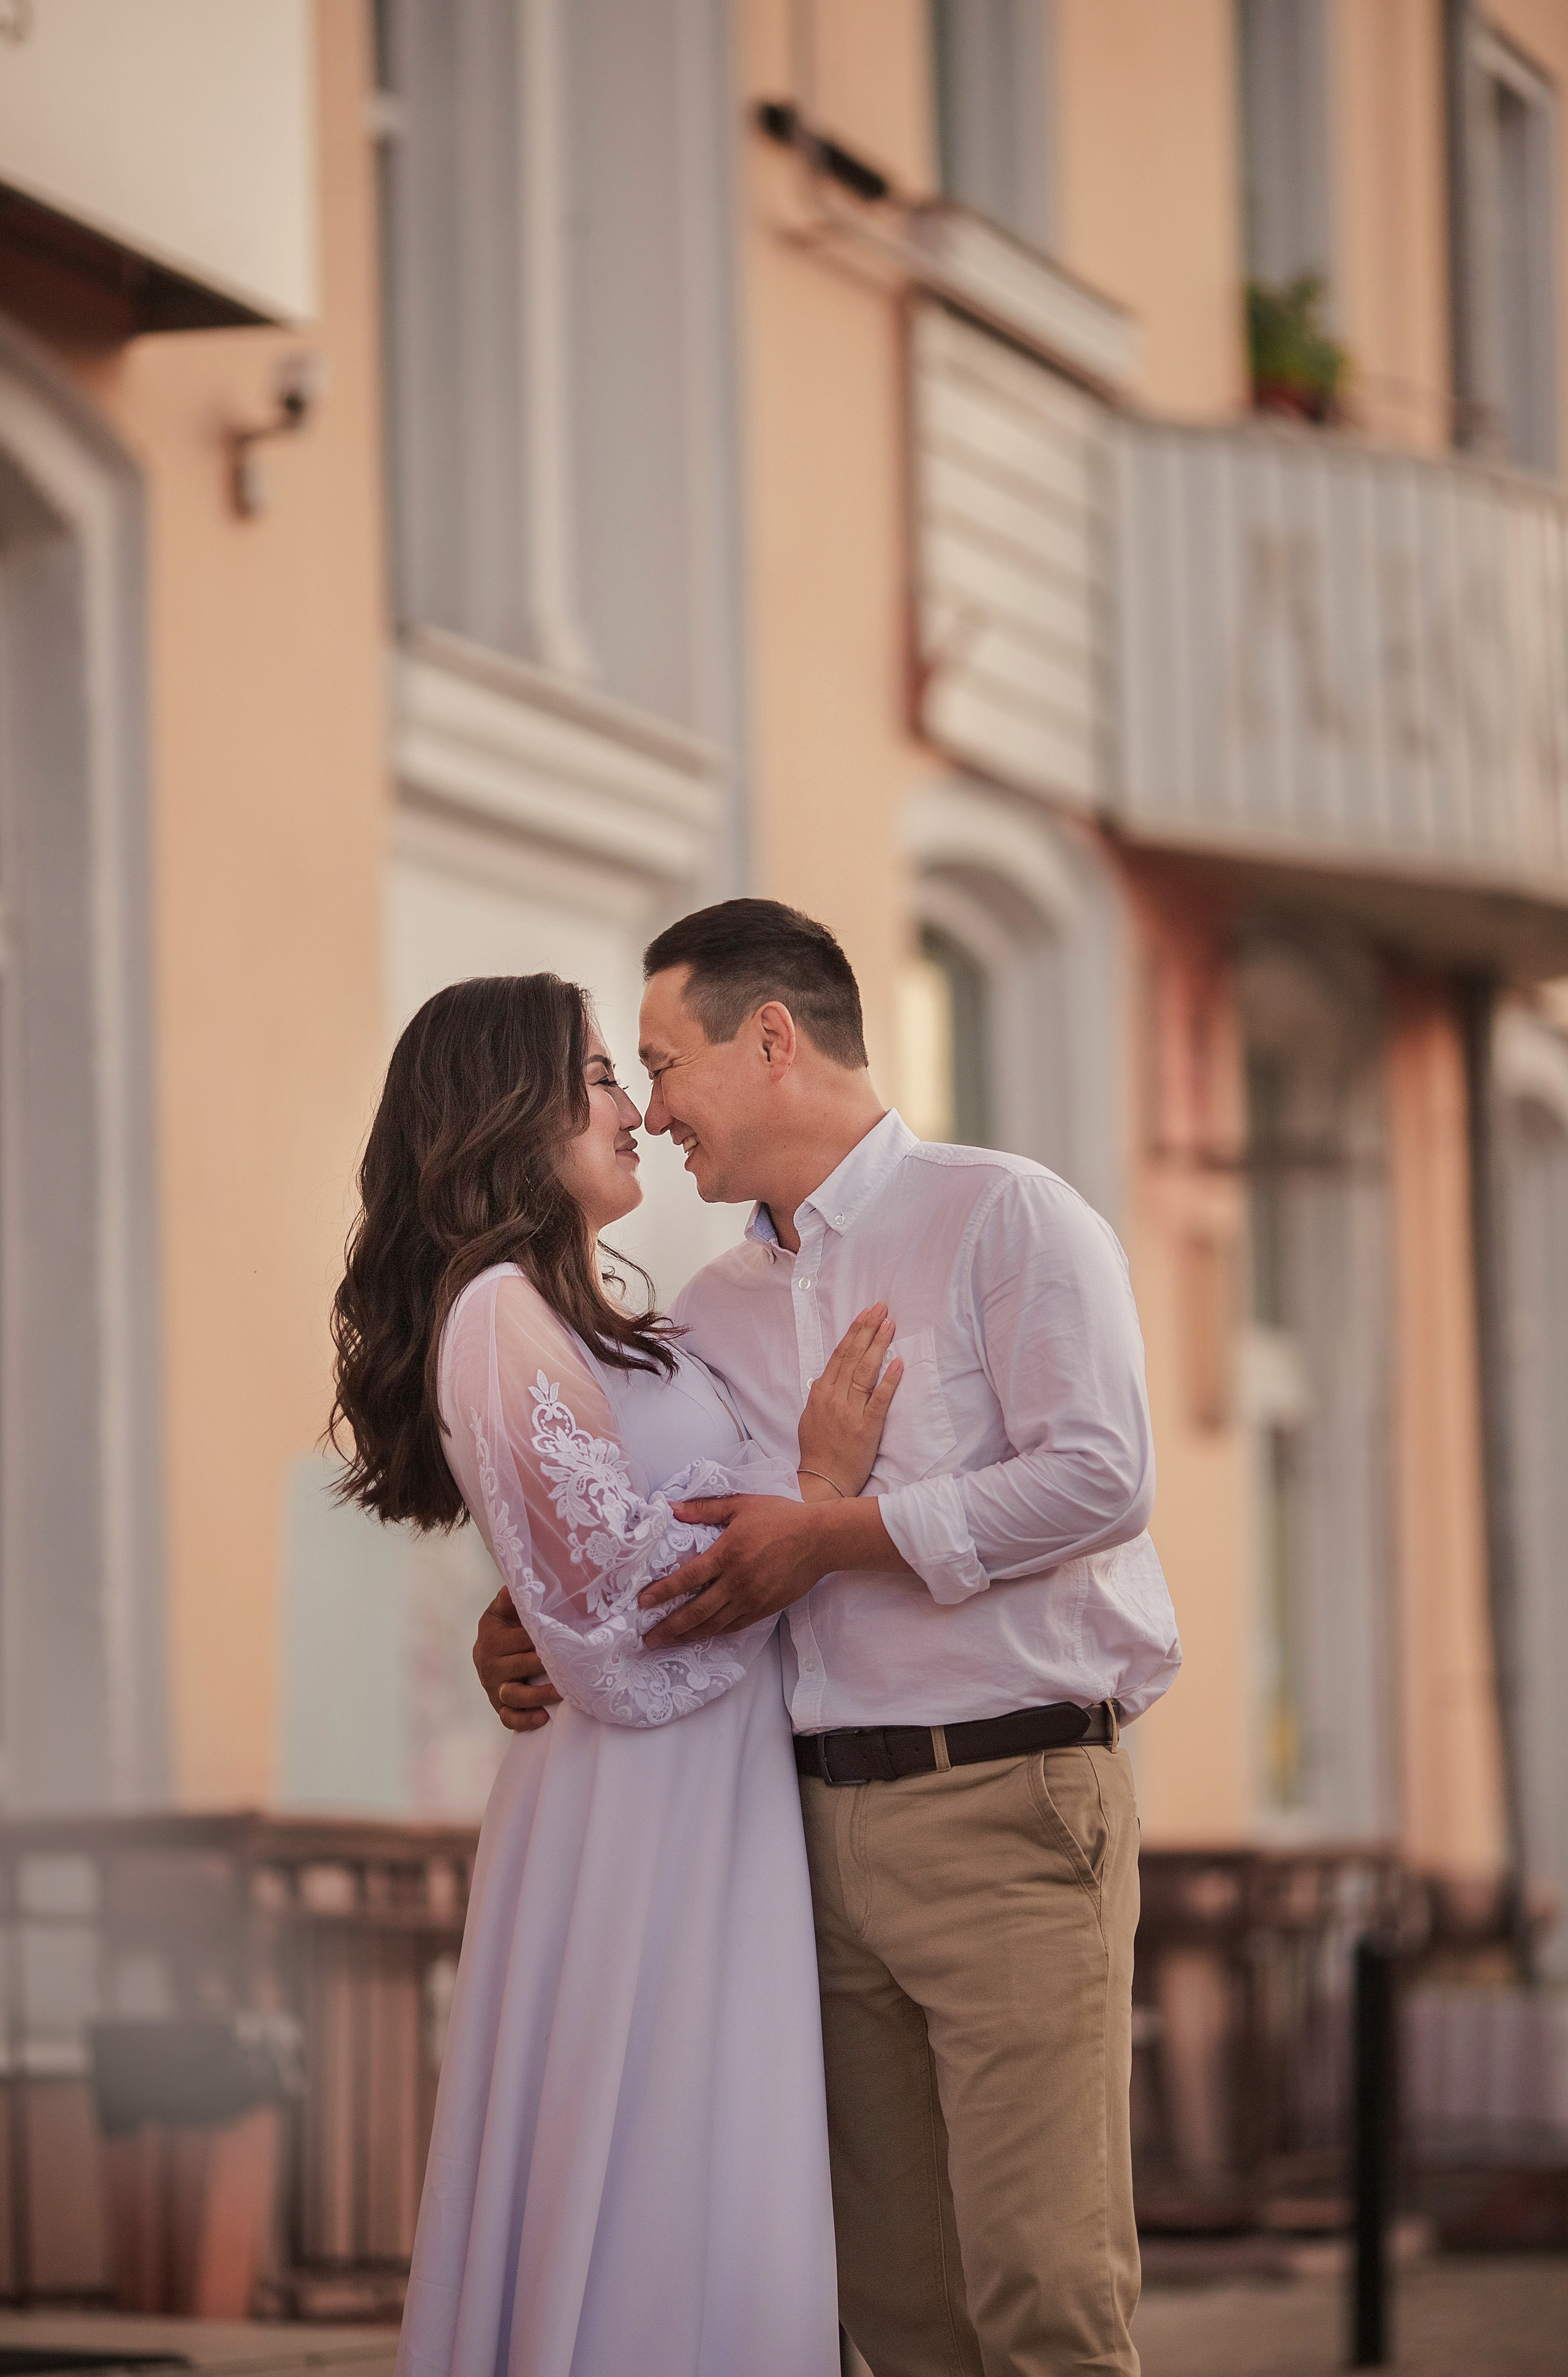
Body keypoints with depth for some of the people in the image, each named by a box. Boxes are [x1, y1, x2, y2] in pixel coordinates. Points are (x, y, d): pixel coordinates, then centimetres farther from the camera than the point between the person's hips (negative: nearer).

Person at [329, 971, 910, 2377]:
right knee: (662, 2219, -7)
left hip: (715, 1810, 10)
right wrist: (821, 1490, -14)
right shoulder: (502, 1314, -13)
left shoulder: (589, 1321, 17)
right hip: (642, 1821, -10)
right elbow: (617, 1597, -17)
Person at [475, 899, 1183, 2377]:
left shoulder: (1003, 1217, -1)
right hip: (822, 1822, 6)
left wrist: (828, 1537, -15)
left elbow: (1100, 1475, -14)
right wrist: (529, 1621, 6)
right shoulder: (714, 1309, 19)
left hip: (1007, 1800, -6)